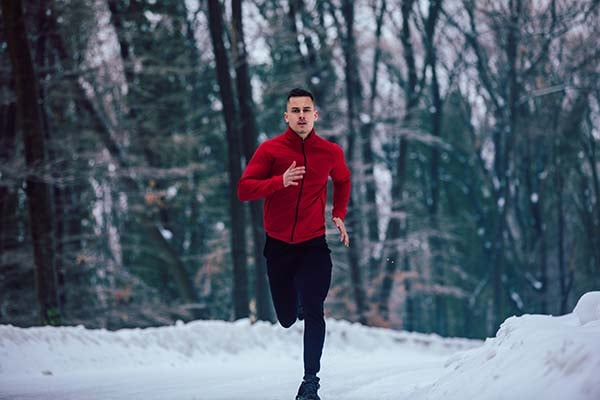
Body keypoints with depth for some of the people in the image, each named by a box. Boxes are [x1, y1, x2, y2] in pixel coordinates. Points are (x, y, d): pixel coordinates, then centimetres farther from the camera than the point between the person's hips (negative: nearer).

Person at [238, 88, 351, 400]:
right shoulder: (270, 150, -6)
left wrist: (339, 215, 8)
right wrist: (280, 181, -26)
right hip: (278, 245, 0)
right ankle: (298, 303, 48)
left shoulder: (331, 152, 0)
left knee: (313, 314, -14)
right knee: (287, 318, 11)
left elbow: (343, 181, 22)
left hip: (314, 245, 0)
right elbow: (244, 189, -12)